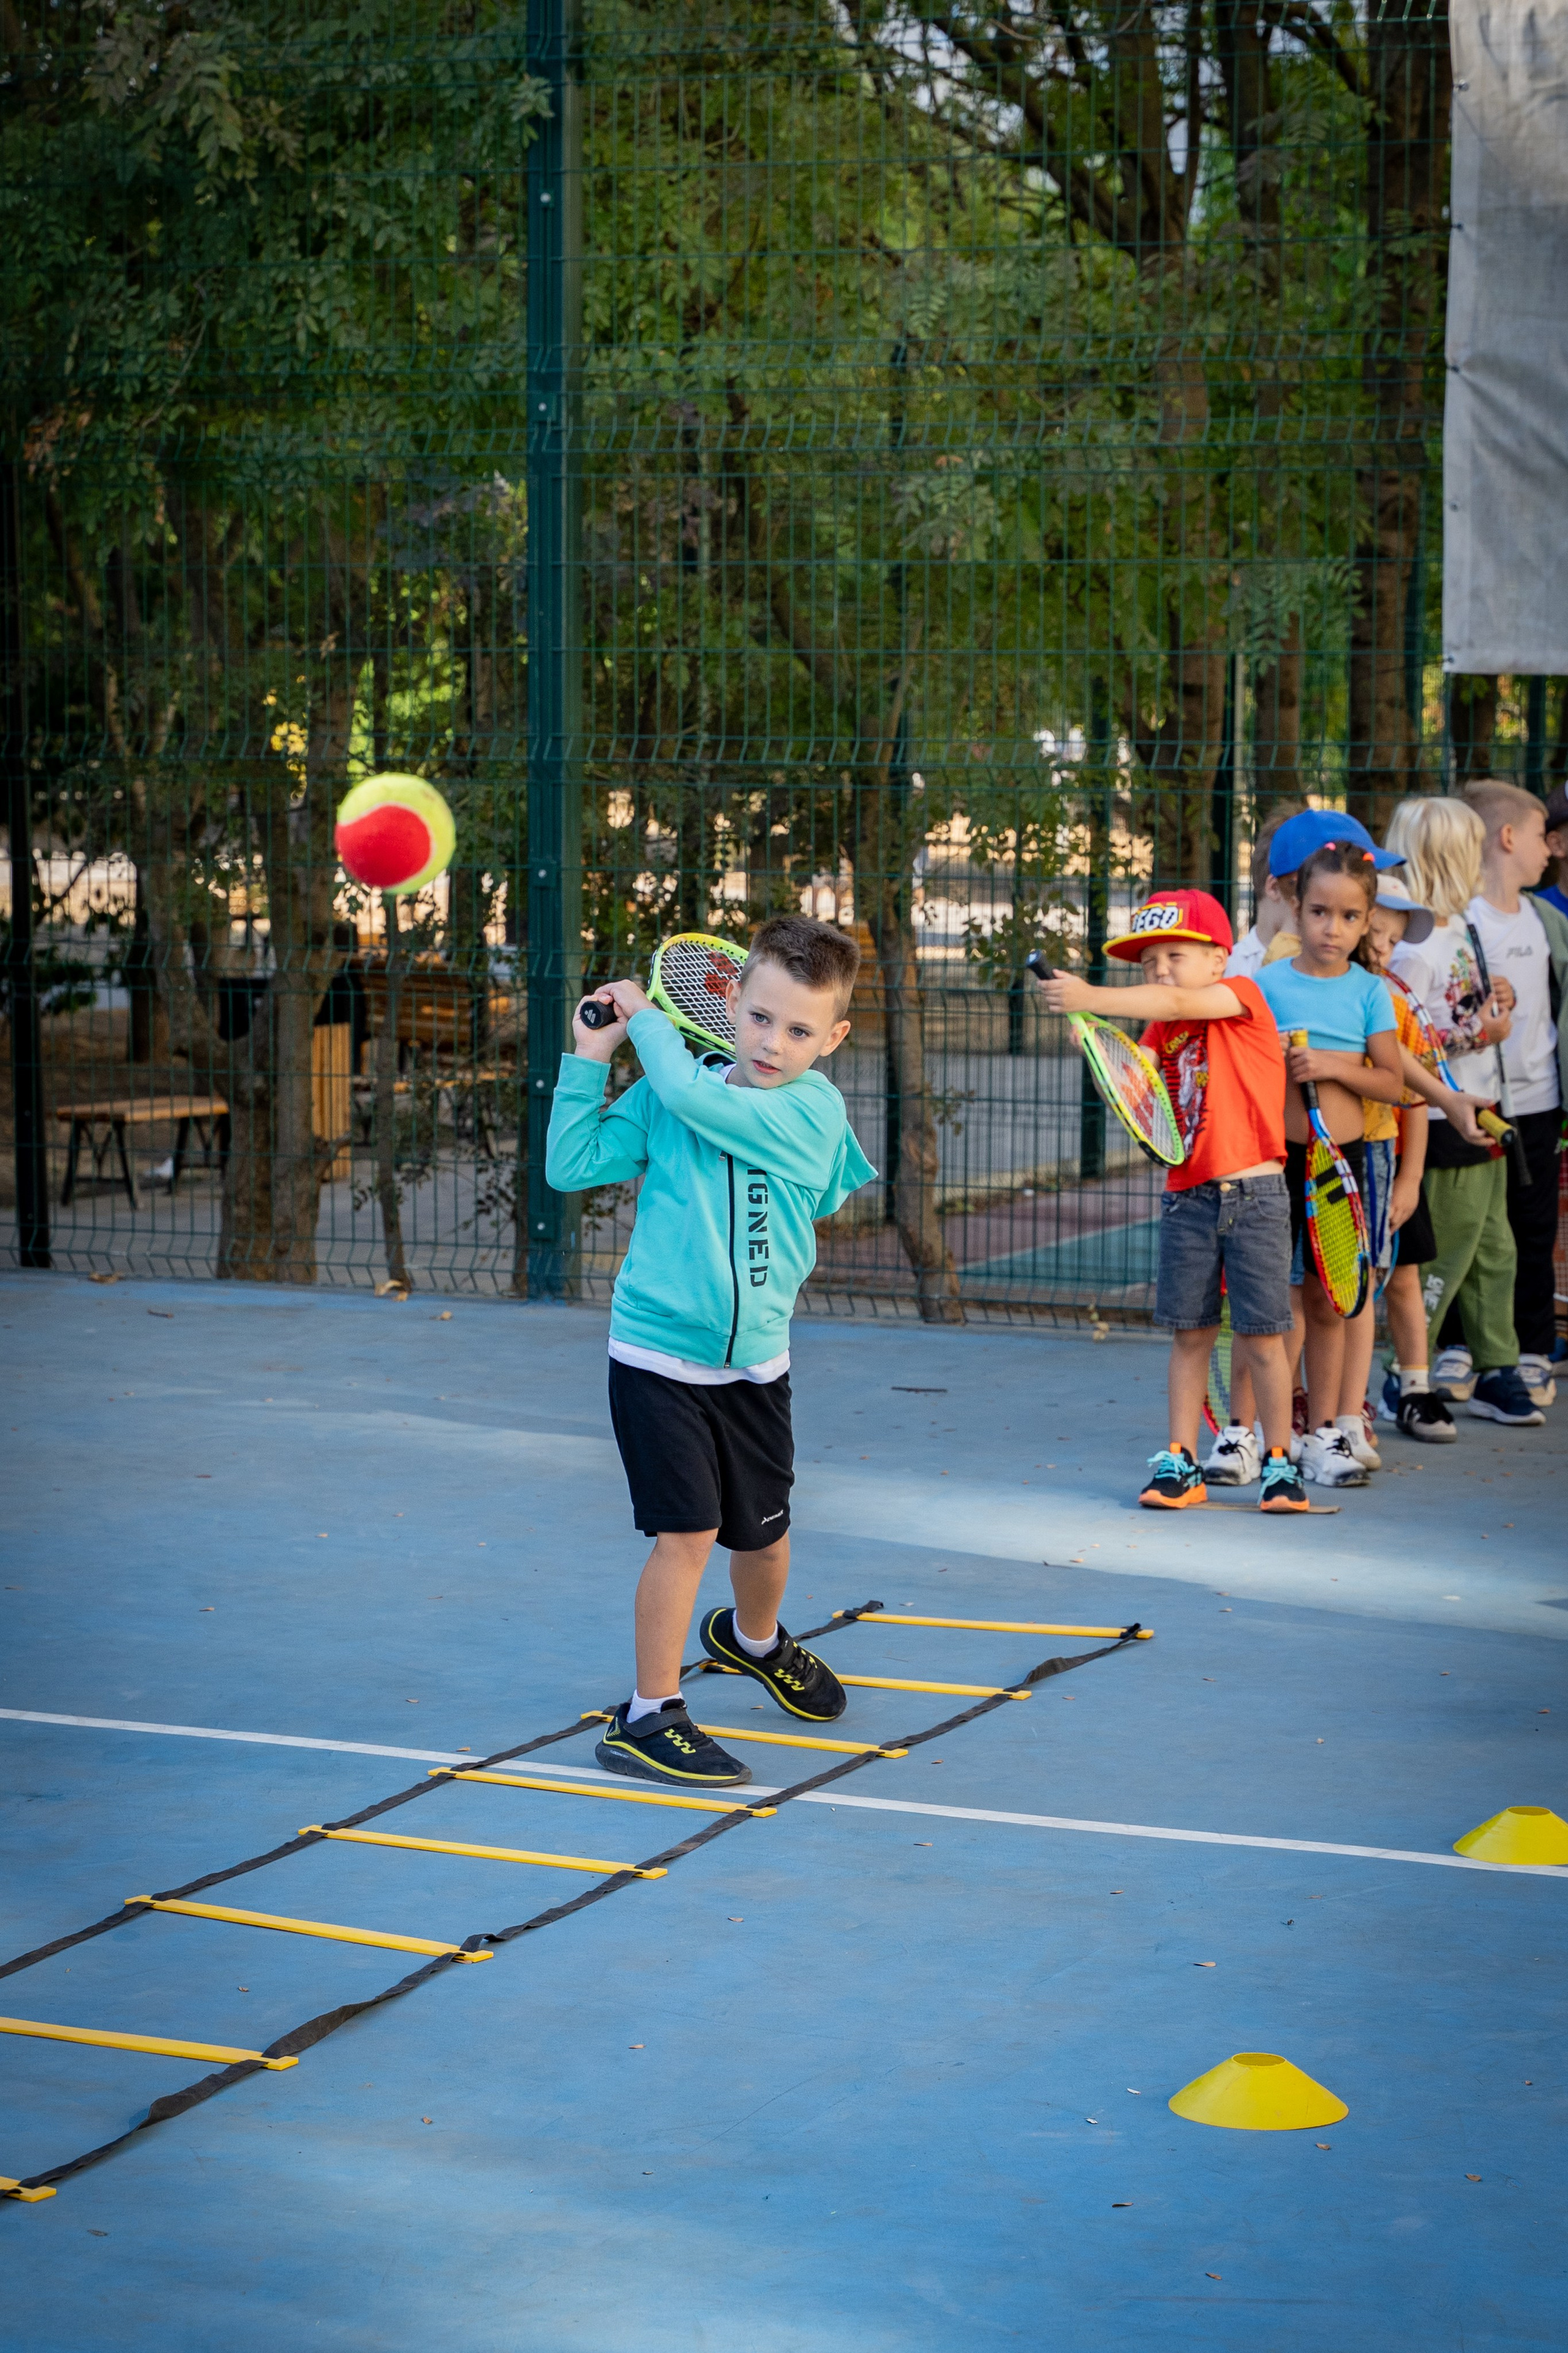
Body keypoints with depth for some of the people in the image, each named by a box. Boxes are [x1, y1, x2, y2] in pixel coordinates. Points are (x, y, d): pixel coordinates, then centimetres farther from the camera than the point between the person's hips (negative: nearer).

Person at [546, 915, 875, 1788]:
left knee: (765, 1533, 17)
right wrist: (589, 1062, -10)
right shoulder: (665, 1091, -4)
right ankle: (649, 1717, 2)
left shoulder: (813, 1109, -12)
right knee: (687, 1533, -9)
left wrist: (646, 1018, -10)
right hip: (657, 1355, -2)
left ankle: (756, 1641, 50)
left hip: (754, 1364, 2)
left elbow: (697, 1098, -25)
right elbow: (572, 1167, -4)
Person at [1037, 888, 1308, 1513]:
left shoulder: (1241, 995, -4)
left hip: (1253, 1196, -5)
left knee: (1261, 1336, -1)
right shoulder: (1160, 1033, 12)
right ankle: (1180, 1463, 12)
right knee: (1189, 1334, 7)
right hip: (1187, 1198, 5)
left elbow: (1179, 1003, -22)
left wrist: (1092, 999, -30)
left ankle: (1279, 1463, 10)